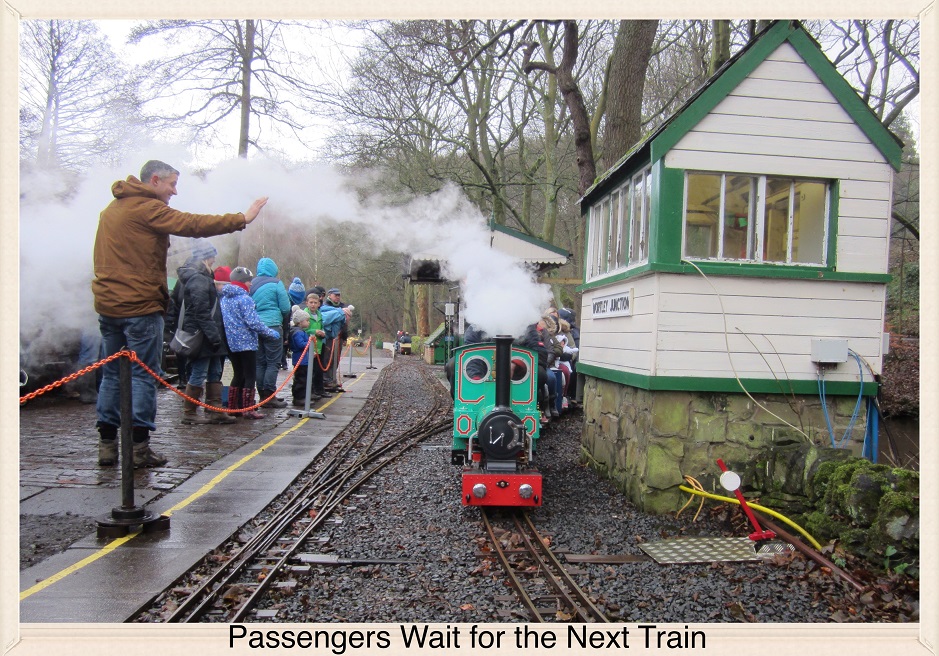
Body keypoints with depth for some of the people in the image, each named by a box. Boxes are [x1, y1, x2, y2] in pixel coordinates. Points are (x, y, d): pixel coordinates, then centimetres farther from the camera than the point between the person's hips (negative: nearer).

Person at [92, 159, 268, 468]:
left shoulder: (112, 208, 18)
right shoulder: (147, 208, -11)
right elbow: (193, 225, -17)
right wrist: (242, 219, -15)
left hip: (107, 304, 9)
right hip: (140, 305, -8)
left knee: (112, 373, 11)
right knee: (144, 374, -2)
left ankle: (107, 444, 14)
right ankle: (139, 447, 0)